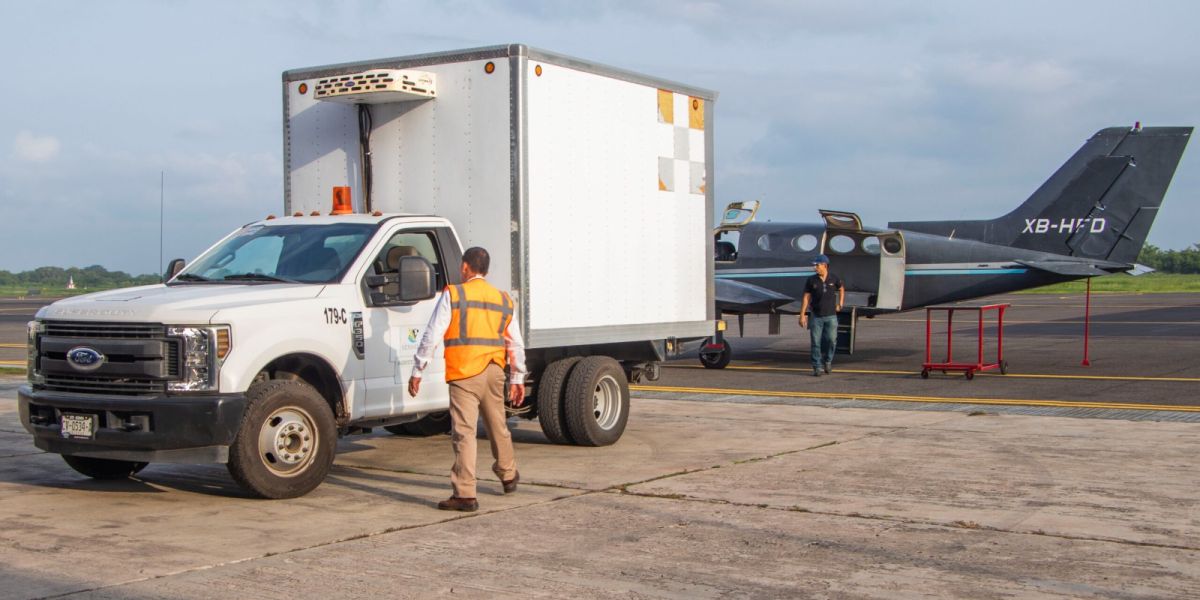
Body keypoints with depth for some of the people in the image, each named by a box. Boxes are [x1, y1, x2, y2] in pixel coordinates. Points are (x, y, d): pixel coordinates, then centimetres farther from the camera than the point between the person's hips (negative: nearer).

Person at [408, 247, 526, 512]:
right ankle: (508, 476, 38)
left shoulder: (453, 295, -4)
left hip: (464, 373, -5)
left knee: (464, 433, -7)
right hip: (494, 372, 5)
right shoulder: (503, 300, 12)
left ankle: (465, 494, -10)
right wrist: (518, 379, 22)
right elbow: (516, 344, 15)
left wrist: (417, 371, -2)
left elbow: (431, 336, -8)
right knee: (498, 427, 22)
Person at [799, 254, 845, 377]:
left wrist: (840, 304, 15)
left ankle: (827, 361, 20)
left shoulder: (834, 279, -1)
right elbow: (806, 298, -1)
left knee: (831, 340, -5)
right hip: (816, 316, 0)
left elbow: (841, 289, 21)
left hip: (831, 316, 0)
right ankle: (817, 368, 6)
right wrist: (802, 315, -6)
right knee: (816, 343, -1)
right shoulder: (811, 280, -3)